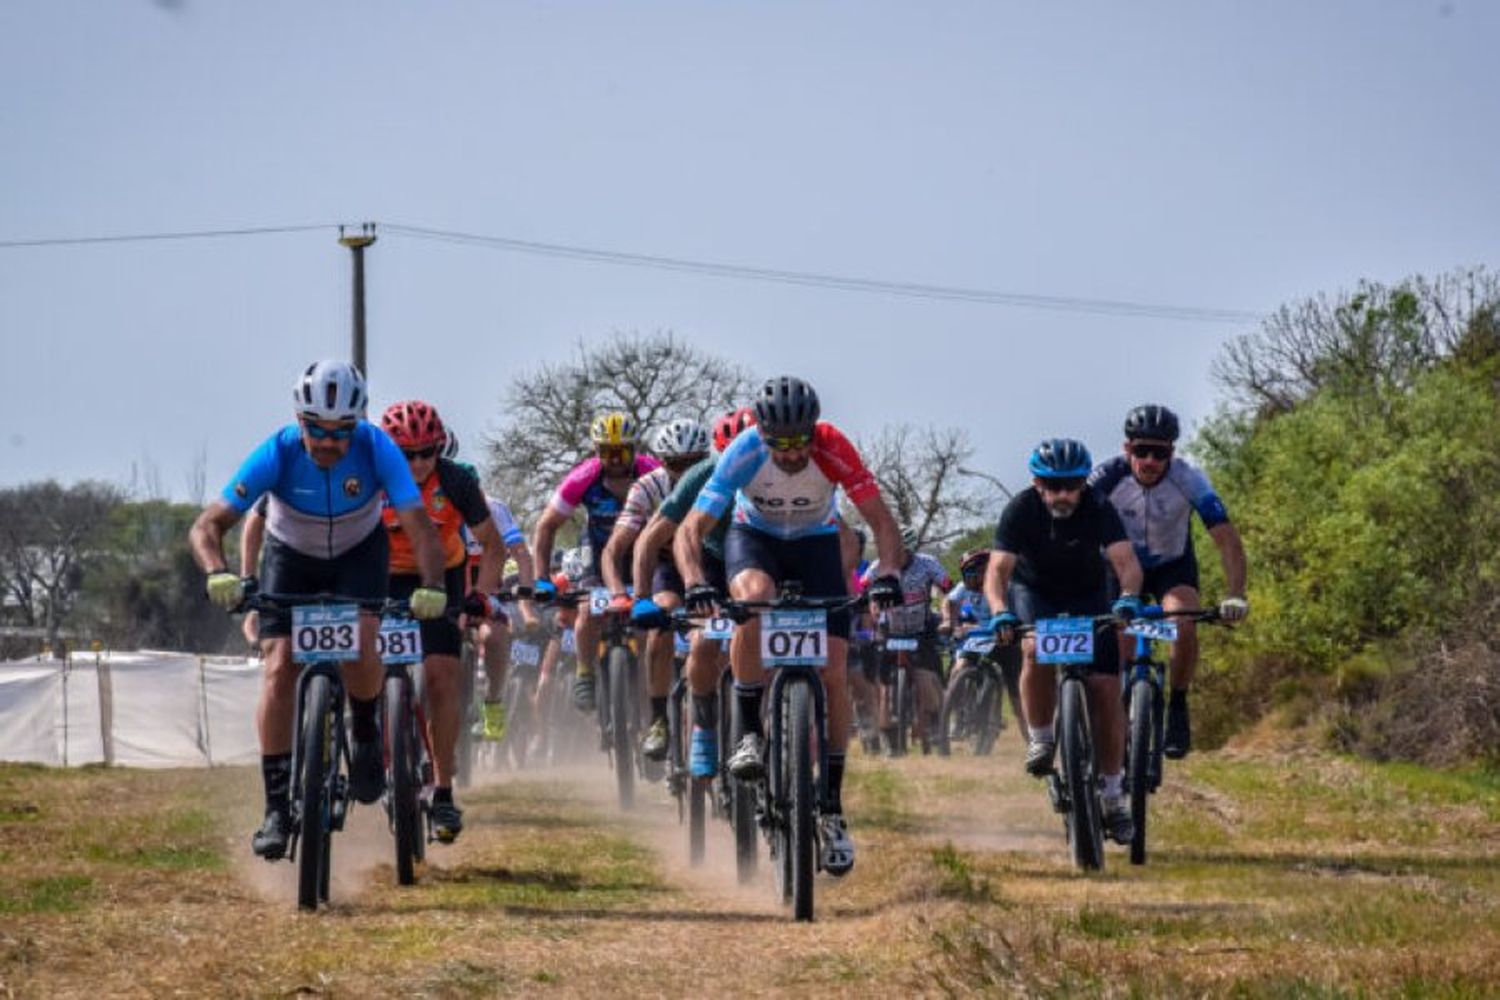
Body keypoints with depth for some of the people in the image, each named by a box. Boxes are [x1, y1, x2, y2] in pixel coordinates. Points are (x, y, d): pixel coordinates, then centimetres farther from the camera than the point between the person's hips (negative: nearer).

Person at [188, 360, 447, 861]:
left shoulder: (376, 449, -29)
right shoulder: (277, 453, -30)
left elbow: (419, 526, -33)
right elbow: (207, 525, -32)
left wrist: (431, 586, -52)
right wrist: (218, 574, -53)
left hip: (359, 552, 0)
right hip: (291, 556, 0)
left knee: (360, 646, -28)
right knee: (279, 668, -16)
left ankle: (366, 733, 4)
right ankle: (277, 808, -11)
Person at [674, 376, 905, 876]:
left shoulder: (833, 449, -30)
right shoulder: (743, 454, -30)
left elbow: (880, 519, -28)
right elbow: (691, 530, -31)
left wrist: (888, 576, -46)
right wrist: (695, 583, -49)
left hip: (815, 542, 1)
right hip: (754, 538, -1)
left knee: (833, 669, -11)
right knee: (754, 596, -37)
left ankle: (832, 808, -1)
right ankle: (751, 735, -25)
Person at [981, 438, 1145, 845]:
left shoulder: (1098, 510, -26)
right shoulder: (1021, 510, -26)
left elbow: (1126, 561, -38)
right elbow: (997, 570, -34)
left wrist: (1128, 598, -59)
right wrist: (1000, 612, -53)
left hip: (1088, 597, 1)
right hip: (1034, 592, 0)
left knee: (1106, 689, -10)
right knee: (1035, 651, -33)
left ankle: (1113, 793, -1)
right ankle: (1040, 738, -11)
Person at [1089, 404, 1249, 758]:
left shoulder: (1188, 479, -28)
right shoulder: (1107, 477, -29)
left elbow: (1226, 537, -30)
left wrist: (1236, 596, -42)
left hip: (1173, 566, -1)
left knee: (1184, 625, -27)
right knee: (1119, 642, -17)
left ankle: (1177, 709, -7)